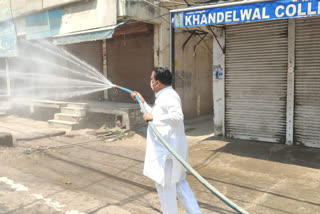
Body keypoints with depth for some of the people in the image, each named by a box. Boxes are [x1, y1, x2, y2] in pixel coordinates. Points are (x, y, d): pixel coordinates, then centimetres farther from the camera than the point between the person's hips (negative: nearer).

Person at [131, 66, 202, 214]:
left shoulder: (169, 96, -17)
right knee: (178, 182, 16)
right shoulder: (163, 96, 16)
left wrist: (153, 117, -28)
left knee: (165, 185, 5)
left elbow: (178, 116, -35)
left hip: (167, 150, -10)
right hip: (164, 148, 10)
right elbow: (154, 115, 30)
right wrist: (142, 101, 27)